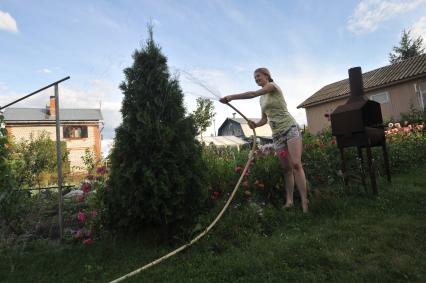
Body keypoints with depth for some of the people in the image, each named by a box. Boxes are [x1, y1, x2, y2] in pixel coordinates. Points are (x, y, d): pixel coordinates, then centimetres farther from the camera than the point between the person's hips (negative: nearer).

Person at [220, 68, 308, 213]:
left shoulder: (273, 85, -1)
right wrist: (255, 124, -3)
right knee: (286, 168, 3)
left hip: (290, 128, -7)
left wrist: (231, 97, -20)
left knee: (296, 164, -18)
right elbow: (265, 119, 19)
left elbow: (252, 94, -17)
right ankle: (289, 200, 3)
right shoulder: (262, 99, 19)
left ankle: (304, 201, -18)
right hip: (277, 134, 7)